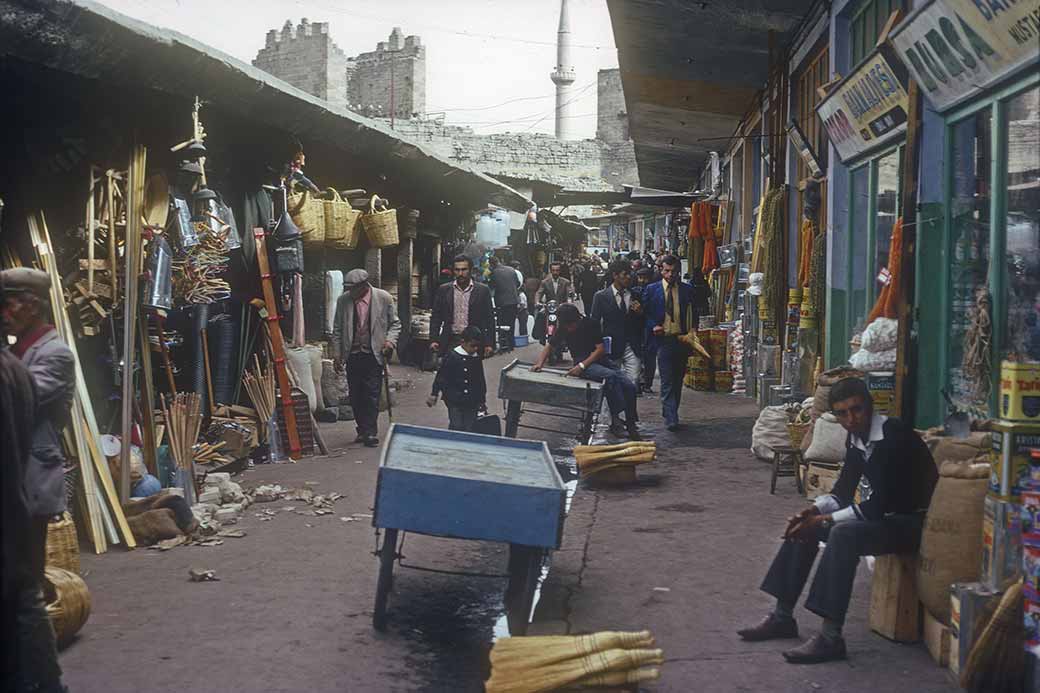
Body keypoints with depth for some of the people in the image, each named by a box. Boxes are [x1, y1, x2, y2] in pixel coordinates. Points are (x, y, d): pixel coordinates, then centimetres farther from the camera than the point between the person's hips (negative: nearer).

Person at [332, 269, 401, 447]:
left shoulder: (384, 298, -3)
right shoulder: (343, 300, 2)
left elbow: (395, 323, 7)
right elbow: (338, 330, 10)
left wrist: (390, 340, -10)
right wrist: (338, 355, 6)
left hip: (374, 354, -2)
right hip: (352, 355, 3)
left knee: (372, 395, -6)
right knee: (355, 396, 6)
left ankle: (370, 432, 1)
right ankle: (362, 430, 20)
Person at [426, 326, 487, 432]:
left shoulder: (476, 359, 4)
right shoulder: (452, 357, -10)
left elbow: (481, 381, 16)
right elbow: (441, 377, -3)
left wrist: (483, 400, 21)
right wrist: (434, 394, -1)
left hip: (472, 403, 4)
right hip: (454, 402, -4)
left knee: (470, 429, 5)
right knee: (456, 427, -3)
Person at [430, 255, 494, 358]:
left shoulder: (483, 291, 3)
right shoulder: (443, 290, 8)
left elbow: (489, 319, 3)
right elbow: (436, 316, 10)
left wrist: (489, 344, -3)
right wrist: (434, 340, 0)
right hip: (450, 341, 1)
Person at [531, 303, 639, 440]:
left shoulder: (590, 324, -6)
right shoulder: (563, 329, 1)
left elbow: (601, 348, -9)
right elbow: (549, 347, 12)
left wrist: (582, 365, -21)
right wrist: (539, 363, -8)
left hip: (600, 360, 2)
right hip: (581, 364, -1)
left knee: (629, 386, -19)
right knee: (610, 376, -34)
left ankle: (631, 426, -4)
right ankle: (616, 420, -32)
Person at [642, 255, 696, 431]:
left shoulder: (687, 290, 7)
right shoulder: (652, 289, 4)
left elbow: (693, 314, 10)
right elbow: (644, 313, 7)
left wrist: (692, 332, -5)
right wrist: (653, 326, -9)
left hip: (682, 339, 3)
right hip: (663, 339, -3)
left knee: (678, 380, 11)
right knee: (667, 381, -9)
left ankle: (671, 414, 25)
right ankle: (671, 418, -11)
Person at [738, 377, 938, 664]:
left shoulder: (894, 436, -23)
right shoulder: (855, 439, 4)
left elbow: (879, 504, -27)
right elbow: (843, 492, 8)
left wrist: (824, 521, -24)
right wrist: (814, 510, -12)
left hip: (912, 522, -9)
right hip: (880, 513, 9)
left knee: (844, 533, -33)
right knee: (804, 525, 2)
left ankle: (831, 637, -31)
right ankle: (783, 616, 5)